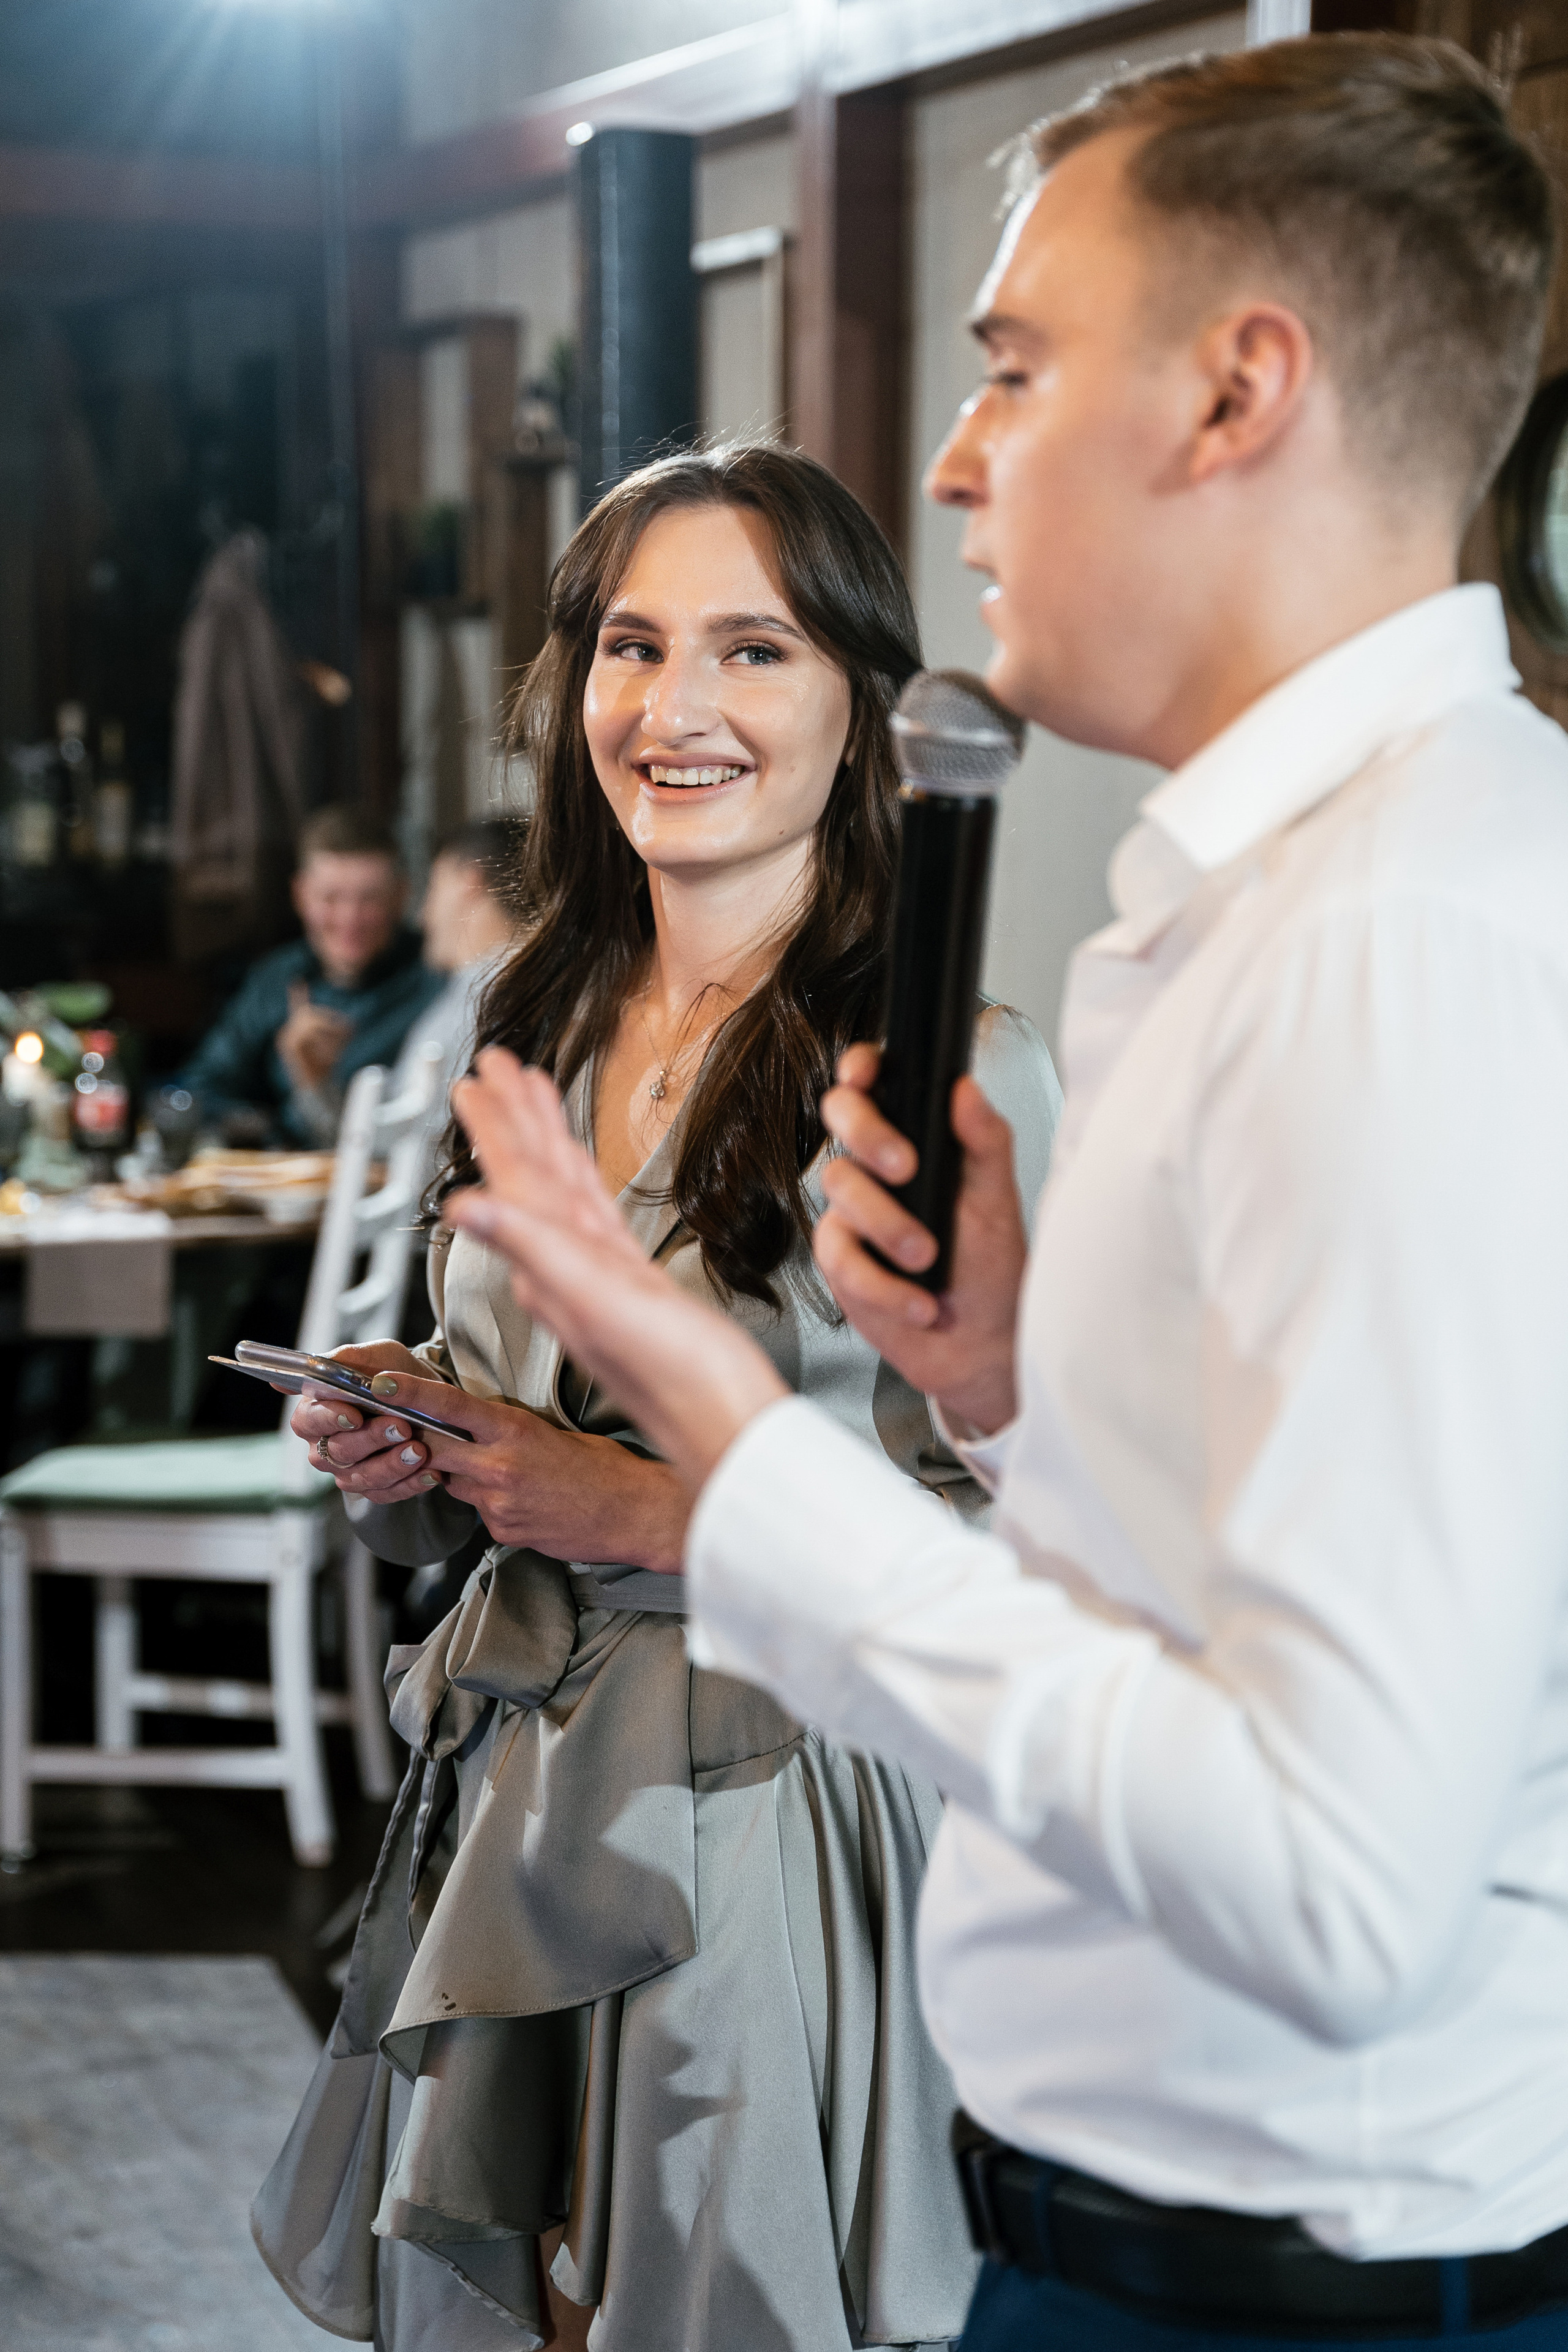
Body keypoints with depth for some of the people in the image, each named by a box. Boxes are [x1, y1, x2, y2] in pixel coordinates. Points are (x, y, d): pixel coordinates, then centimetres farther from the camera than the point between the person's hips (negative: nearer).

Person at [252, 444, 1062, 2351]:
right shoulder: (544, 1036, 9)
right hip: (516, 1811, 6)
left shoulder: (949, 1065, -14)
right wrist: (394, 1467, -1)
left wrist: (658, 1510, -20)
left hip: (782, 1832, -6)